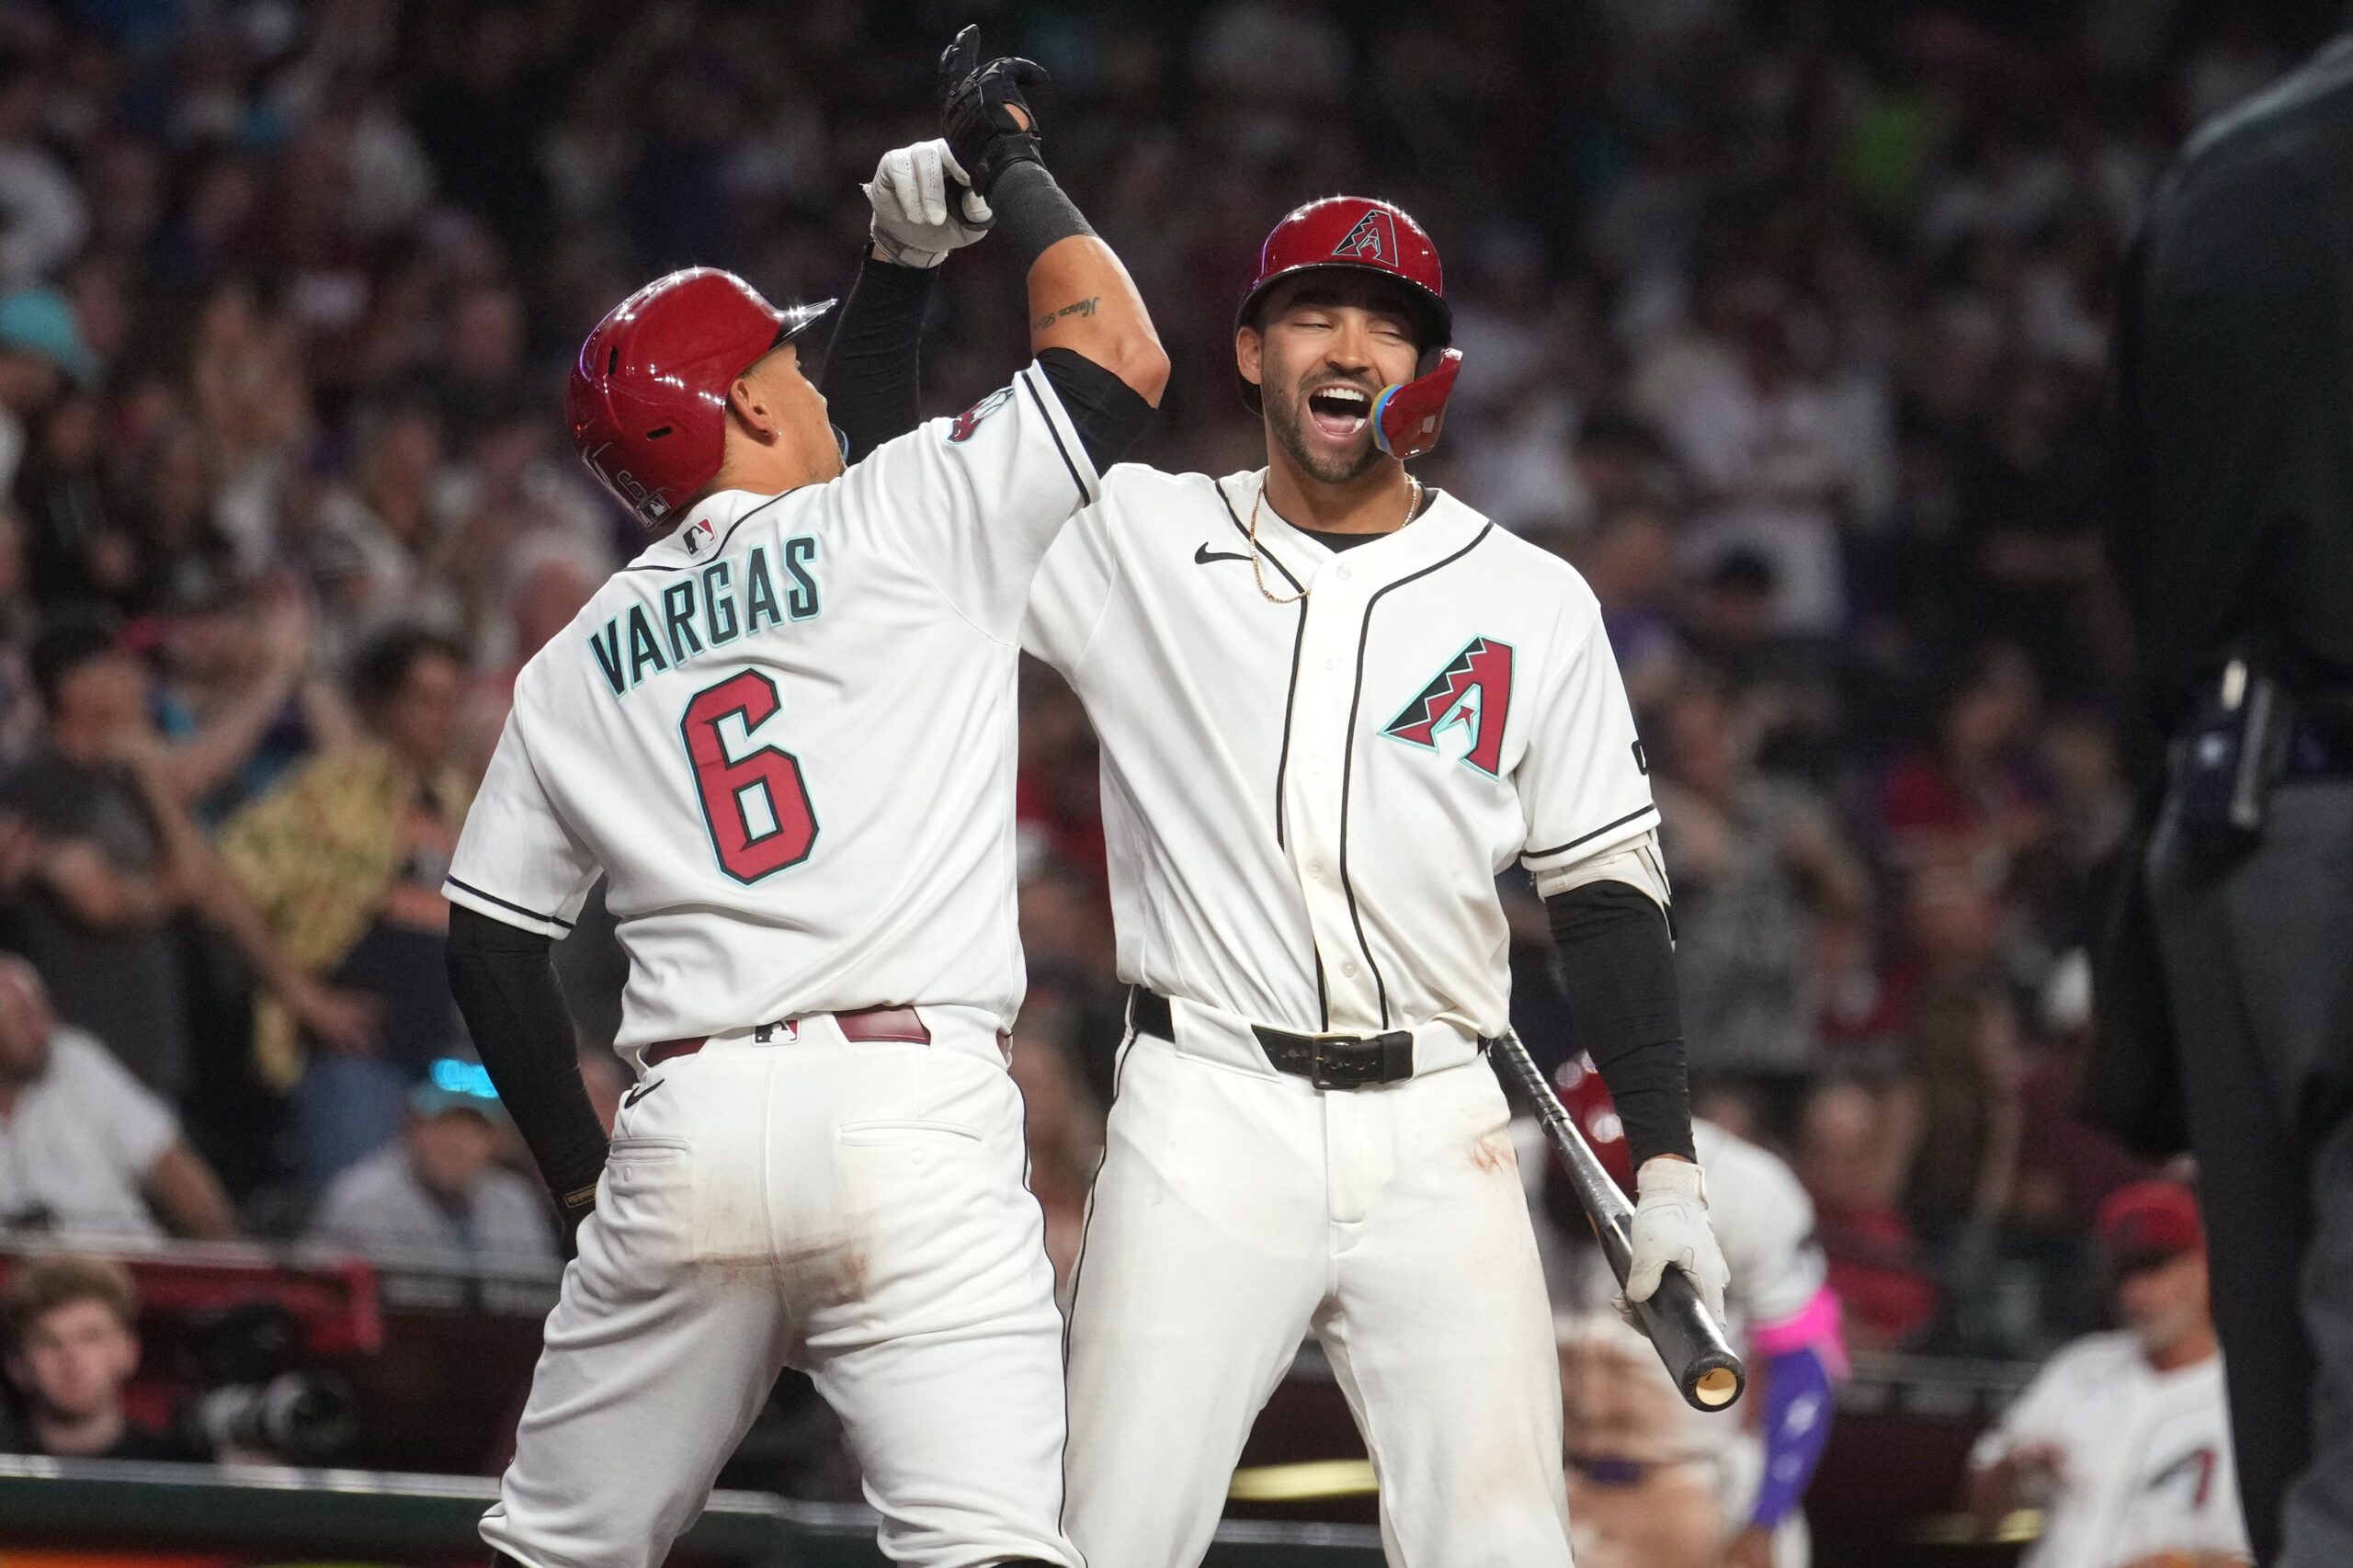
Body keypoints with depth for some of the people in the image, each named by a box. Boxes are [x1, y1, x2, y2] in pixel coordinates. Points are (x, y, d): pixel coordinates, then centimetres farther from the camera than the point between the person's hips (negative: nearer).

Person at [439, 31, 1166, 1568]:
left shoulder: (578, 663, 19)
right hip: (913, 1115, -4)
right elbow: (1123, 360, 7)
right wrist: (1011, 166, 21)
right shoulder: (901, 518, 6)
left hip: (685, 1133, 4)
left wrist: (584, 1171, 26)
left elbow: (489, 942, 19)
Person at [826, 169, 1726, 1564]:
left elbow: (1608, 893, 9)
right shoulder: (1136, 544, 7)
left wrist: (1667, 1161, 2)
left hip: (1437, 1143, 1)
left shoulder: (1533, 603, 8)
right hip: (1205, 1123, -1)